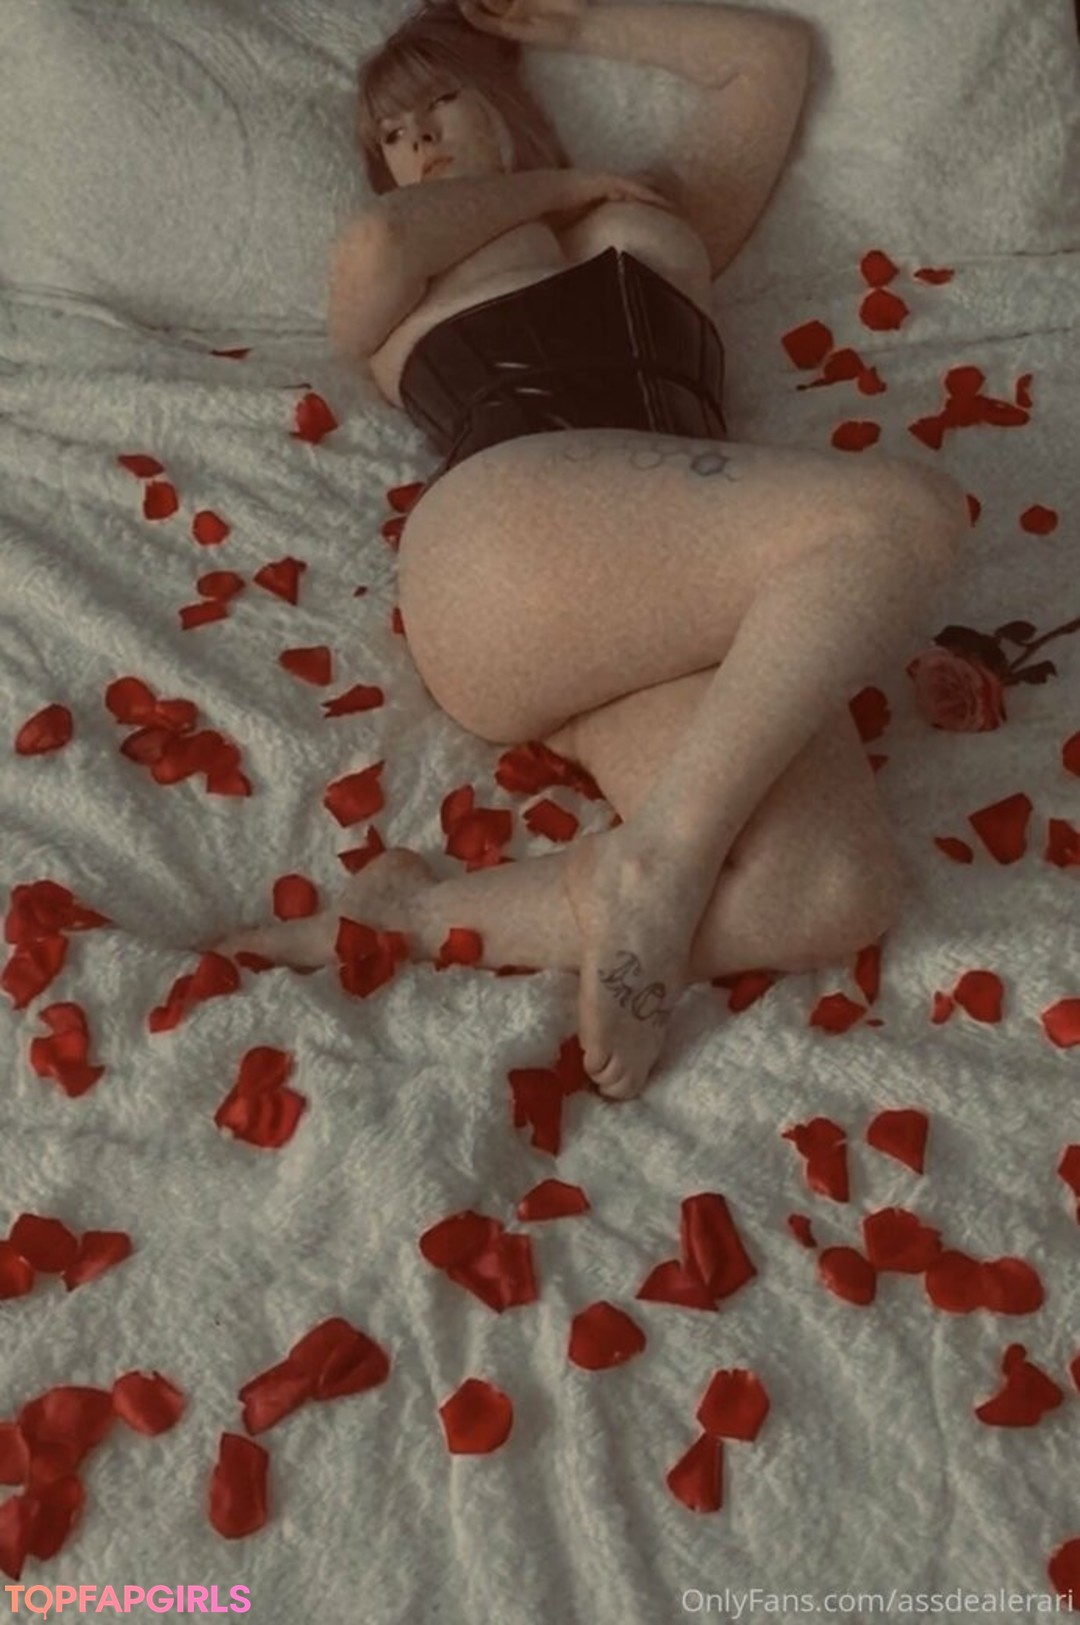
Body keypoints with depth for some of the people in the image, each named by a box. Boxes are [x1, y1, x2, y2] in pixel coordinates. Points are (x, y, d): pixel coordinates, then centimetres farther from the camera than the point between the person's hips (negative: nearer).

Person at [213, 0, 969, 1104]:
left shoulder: (658, 221, 39)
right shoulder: (391, 297, 29)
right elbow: (375, 245, 5)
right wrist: (549, 187, 21)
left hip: (684, 622, 4)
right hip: (504, 538, -3)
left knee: (840, 894, -26)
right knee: (904, 510, -27)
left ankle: (429, 918, -20)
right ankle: (658, 862, -25)